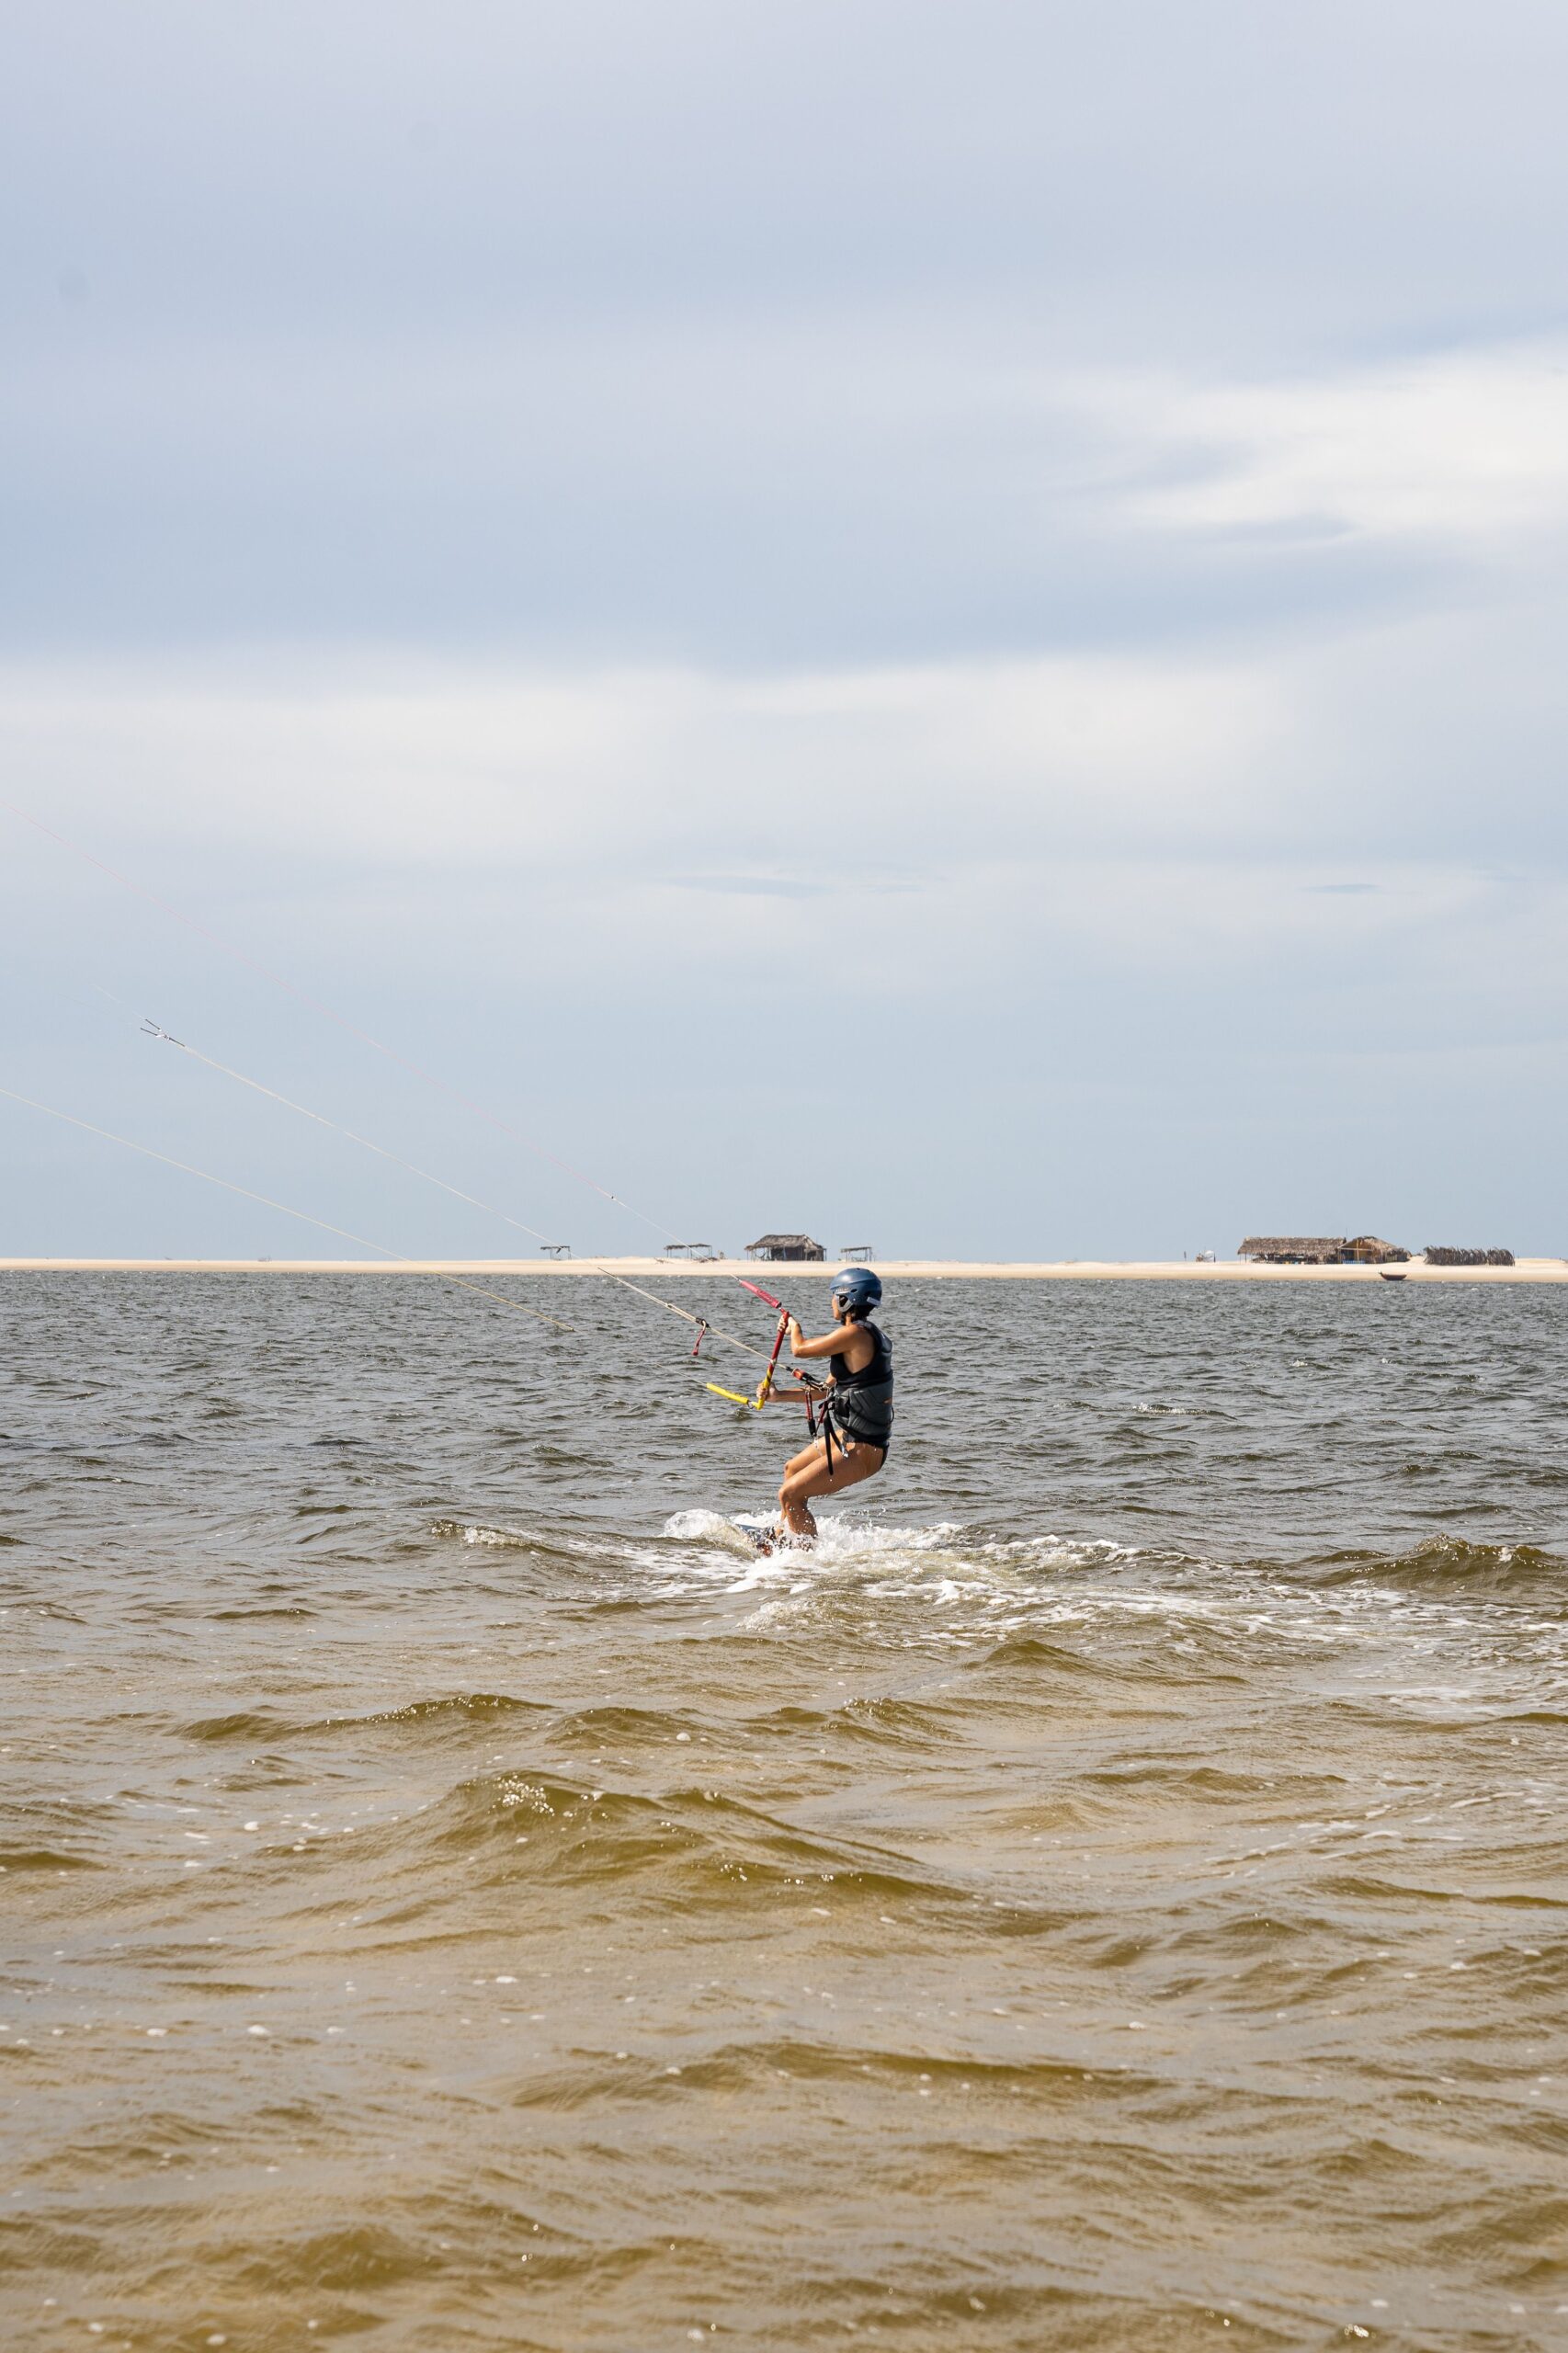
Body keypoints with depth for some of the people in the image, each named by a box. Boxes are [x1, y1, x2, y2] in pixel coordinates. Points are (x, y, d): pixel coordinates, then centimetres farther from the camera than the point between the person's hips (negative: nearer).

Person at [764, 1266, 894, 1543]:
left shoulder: (854, 1334, -20)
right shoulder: (868, 1336, 12)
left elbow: (799, 1350, -14)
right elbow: (825, 1390, 18)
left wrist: (794, 1326, 8)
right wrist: (779, 1395, 17)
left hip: (859, 1451, -11)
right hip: (846, 1437, 11)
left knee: (789, 1495, -13)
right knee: (792, 1469, 30)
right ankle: (781, 1536, 46)